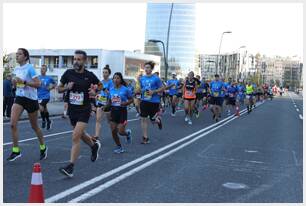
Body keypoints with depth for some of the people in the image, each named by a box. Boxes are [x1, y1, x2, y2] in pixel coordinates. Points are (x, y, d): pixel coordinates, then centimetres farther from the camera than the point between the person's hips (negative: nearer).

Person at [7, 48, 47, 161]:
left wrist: (23, 81, -27)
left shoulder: (30, 68, -12)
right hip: (19, 98, 6)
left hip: (31, 99, -5)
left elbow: (38, 84, -19)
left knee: (34, 126, 8)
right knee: (13, 124, -12)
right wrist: (14, 82, 0)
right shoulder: (16, 69, 8)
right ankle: (16, 150, -2)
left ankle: (43, 147, 30)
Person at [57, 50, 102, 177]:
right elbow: (59, 89, 7)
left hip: (84, 110, -5)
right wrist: (67, 87, -13)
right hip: (72, 109, 5)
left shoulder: (89, 75, -6)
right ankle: (94, 146, 52)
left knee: (75, 136, -16)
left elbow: (100, 85, 11)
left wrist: (95, 91, -9)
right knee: (81, 134, 21)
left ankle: (70, 167, -11)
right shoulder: (68, 73, -1)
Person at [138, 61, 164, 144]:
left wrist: (154, 92, -17)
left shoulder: (156, 78, -9)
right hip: (144, 101, 4)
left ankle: (158, 119, 41)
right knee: (144, 119, 0)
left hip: (154, 102, -4)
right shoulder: (142, 78, 5)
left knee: (153, 120, 4)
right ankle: (145, 137, 9)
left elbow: (162, 88, -5)